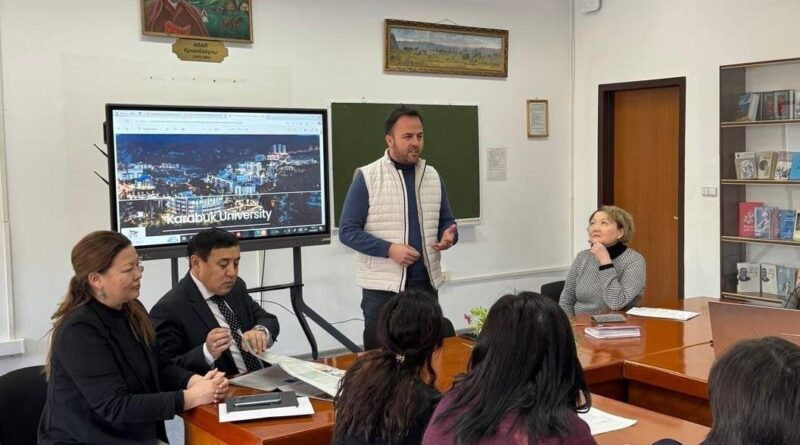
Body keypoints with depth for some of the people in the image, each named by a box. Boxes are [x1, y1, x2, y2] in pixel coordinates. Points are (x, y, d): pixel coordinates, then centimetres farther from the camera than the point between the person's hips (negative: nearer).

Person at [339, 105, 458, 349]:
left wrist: (449, 235, -8)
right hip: (382, 288, -4)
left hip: (426, 284, 5)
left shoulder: (433, 176, 9)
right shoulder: (367, 177, -6)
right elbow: (347, 231, -8)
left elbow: (446, 220, 16)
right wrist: (389, 249, -20)